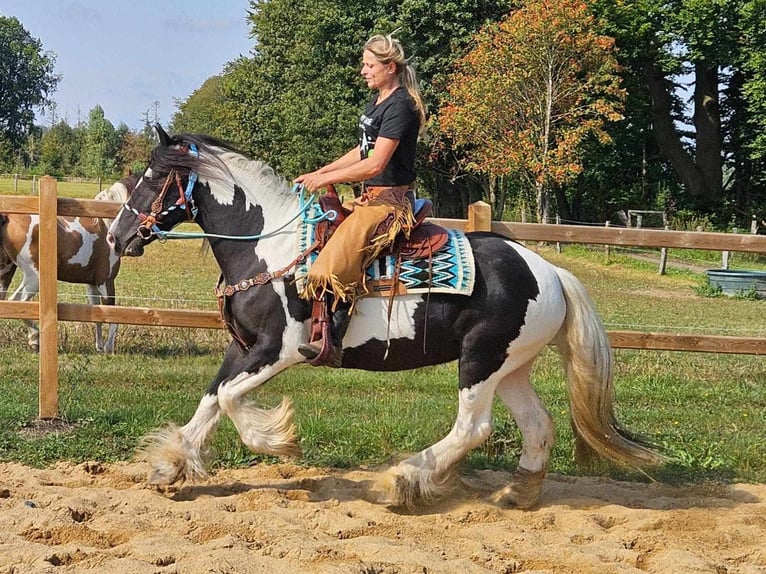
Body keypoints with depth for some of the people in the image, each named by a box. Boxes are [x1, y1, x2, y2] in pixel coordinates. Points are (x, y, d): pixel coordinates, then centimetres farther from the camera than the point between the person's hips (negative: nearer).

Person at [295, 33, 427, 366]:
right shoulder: (378, 100, 16)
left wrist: (326, 179, -18)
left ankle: (330, 342, -37)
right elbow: (363, 151, 23)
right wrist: (319, 173, 13)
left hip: (390, 201, -11)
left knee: (339, 255, -29)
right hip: (370, 198, 11)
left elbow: (376, 164, -23)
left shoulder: (399, 106, -15)